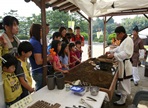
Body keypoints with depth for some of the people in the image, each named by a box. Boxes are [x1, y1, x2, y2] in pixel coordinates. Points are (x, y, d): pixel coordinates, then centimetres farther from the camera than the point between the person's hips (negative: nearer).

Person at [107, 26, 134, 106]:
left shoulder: (128, 40, -19)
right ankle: (122, 93, 41)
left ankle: (122, 100, 18)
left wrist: (114, 55, -29)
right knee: (122, 81, 22)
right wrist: (111, 51, 12)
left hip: (125, 64, -9)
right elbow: (119, 48, 23)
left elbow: (127, 53, -28)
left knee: (124, 82, 4)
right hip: (122, 63, 9)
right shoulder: (124, 40, 12)